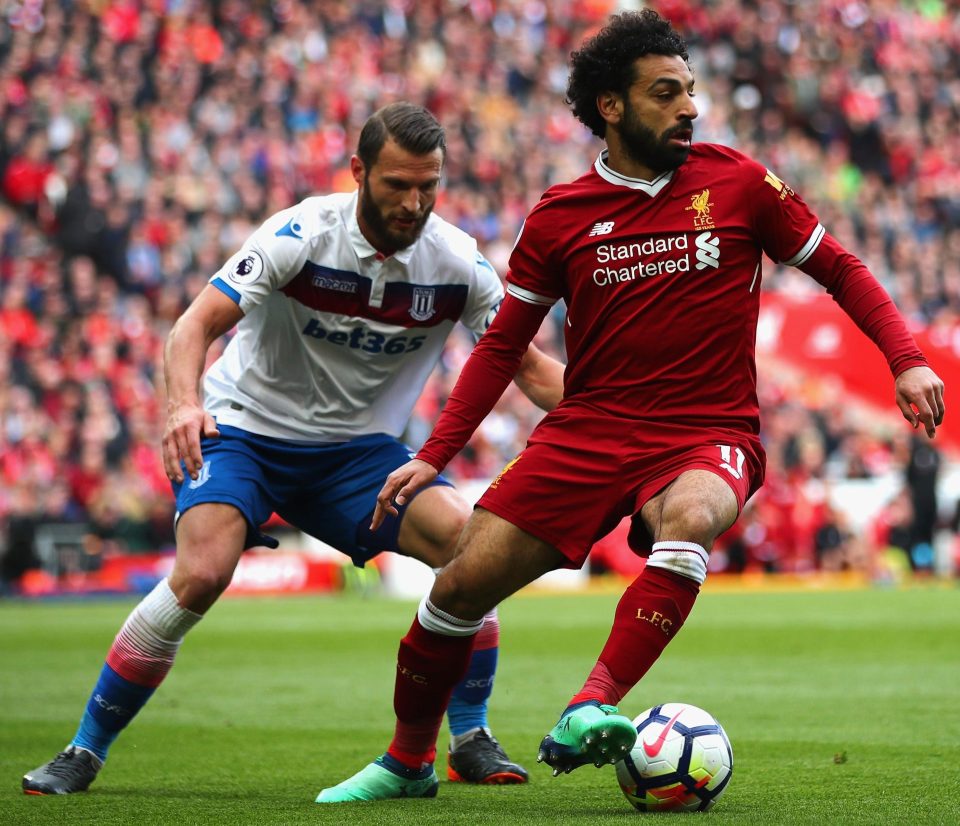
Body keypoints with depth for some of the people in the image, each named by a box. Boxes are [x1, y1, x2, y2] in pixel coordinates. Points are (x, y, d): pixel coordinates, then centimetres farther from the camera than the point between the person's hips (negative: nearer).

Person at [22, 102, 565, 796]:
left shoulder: (459, 263, -11)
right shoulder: (303, 234, -20)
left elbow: (530, 367, -6)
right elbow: (197, 326, -26)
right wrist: (185, 404, -46)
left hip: (357, 451, 3)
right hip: (244, 430, -3)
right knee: (201, 575, -27)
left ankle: (471, 741, -2)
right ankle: (84, 752, -11)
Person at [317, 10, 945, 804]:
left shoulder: (737, 183, 0)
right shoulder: (560, 216, 3)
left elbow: (838, 268, 9)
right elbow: (504, 344, 11)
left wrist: (906, 359, -4)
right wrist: (433, 456, 4)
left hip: (708, 434, -2)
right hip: (589, 431, 2)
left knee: (690, 518, -38)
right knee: (462, 582, -8)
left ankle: (588, 713, -43)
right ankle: (407, 761, 16)